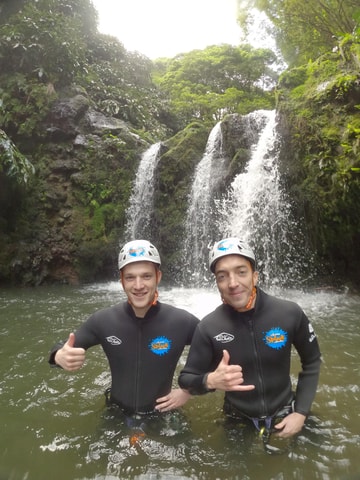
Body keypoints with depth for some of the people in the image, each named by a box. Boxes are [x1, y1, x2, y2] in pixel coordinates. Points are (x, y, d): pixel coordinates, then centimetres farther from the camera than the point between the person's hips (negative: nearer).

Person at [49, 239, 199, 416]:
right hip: (117, 414, 2)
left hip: (162, 415, -1)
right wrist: (60, 356, -30)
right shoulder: (103, 320, -19)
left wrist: (189, 390, -12)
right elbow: (62, 348, -7)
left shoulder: (182, 321, -24)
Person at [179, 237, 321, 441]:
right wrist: (210, 380, -33)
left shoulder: (290, 313, -20)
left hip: (284, 417, 1)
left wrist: (301, 412, -7)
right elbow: (186, 379, -13)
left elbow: (312, 361, -3)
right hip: (238, 421, 0)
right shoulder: (208, 327, -21)